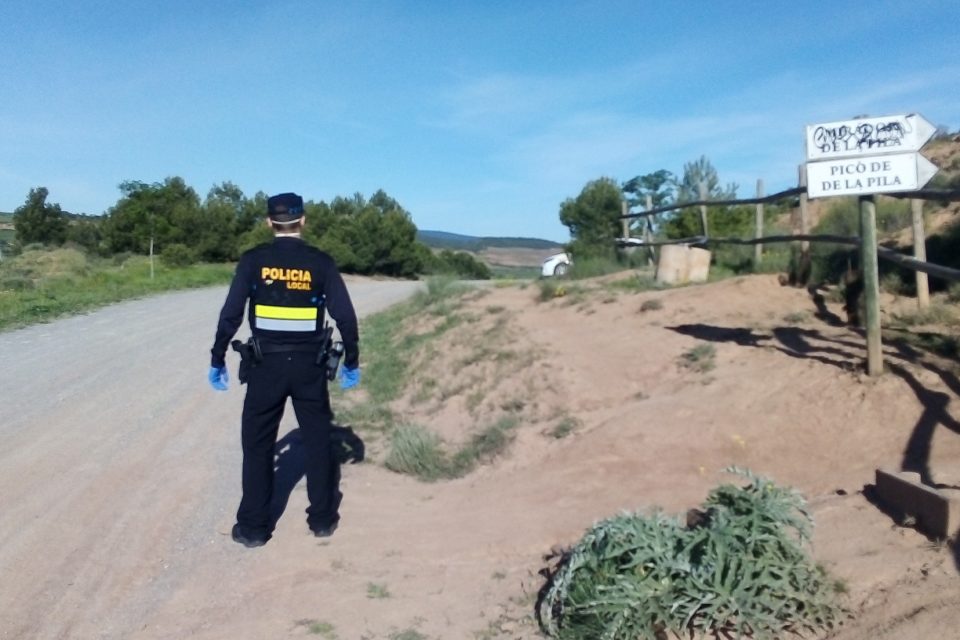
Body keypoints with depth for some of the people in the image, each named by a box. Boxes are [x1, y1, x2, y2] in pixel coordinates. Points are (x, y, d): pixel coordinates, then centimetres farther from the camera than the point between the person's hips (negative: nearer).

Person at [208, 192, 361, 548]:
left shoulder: (253, 261, -3)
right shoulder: (320, 263, -2)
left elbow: (231, 314, -6)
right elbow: (345, 316, -4)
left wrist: (217, 361, 5)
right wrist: (351, 362, 8)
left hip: (266, 364, -1)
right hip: (309, 365, 1)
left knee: (257, 444, 11)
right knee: (318, 440, 14)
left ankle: (253, 527, 16)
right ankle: (322, 518, 22)